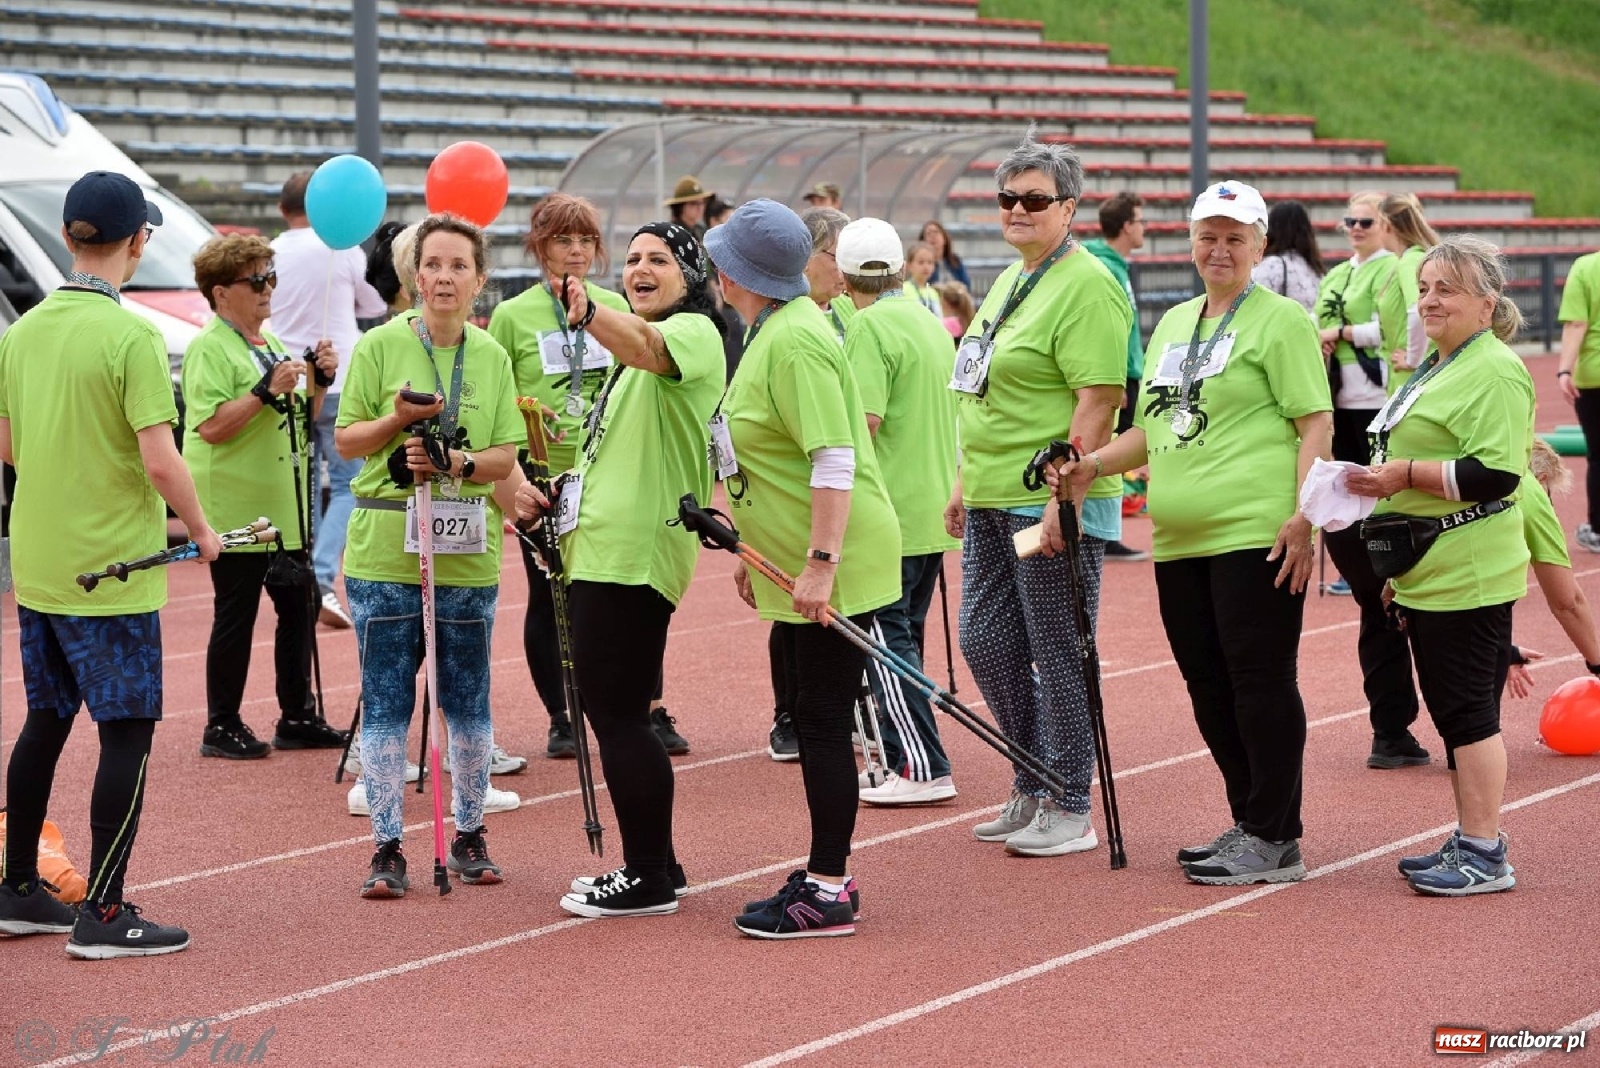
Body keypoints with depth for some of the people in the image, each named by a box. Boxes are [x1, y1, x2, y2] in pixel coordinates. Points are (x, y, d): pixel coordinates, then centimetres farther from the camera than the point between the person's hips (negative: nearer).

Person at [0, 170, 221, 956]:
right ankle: (103, 914, 0)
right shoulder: (132, 337, -17)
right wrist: (201, 531, -6)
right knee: (128, 731, 0)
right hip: (112, 570, -7)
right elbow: (160, 459, -21)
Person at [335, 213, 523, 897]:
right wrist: (399, 419, -16)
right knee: (385, 703, 0)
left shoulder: (492, 357, 7)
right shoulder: (380, 346, -2)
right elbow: (346, 440, 1)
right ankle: (386, 847, 7)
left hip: (467, 554, 2)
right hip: (384, 552, -2)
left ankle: (469, 835, 22)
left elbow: (505, 456, 5)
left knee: (468, 699, 9)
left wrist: (458, 463, -15)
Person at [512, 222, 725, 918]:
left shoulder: (694, 331, -8)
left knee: (616, 713, -9)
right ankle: (654, 866, 22)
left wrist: (590, 315, -53)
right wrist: (555, 494, 21)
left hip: (635, 553, -11)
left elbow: (646, 347, -34)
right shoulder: (636, 347, 24)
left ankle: (648, 880, -2)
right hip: (601, 547, 11)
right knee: (615, 711, 13)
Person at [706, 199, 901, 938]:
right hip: (797, 567, 10)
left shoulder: (795, 341, -18)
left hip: (833, 569, -10)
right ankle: (825, 875, 23)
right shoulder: (771, 332, 13)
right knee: (810, 721, 14)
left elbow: (835, 460, -24)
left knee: (823, 722, -6)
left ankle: (827, 895, -1)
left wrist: (821, 564, -26)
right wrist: (755, 551, 25)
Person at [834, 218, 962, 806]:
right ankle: (900, 757, 20)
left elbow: (864, 420, -23)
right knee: (901, 637, 16)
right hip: (934, 508, 9)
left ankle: (924, 769, -9)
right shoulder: (930, 323, 14)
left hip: (888, 510, -9)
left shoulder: (868, 326, -13)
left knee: (885, 638, -6)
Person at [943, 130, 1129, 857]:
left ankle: (1069, 810, 7)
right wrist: (965, 482, 21)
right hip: (993, 499, 10)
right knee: (985, 642, 13)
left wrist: (1063, 498, -24)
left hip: (1053, 503, -10)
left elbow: (1098, 400, -20)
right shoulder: (1010, 281, 16)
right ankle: (1033, 788, 26)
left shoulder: (1086, 285, -13)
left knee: (1058, 654, -2)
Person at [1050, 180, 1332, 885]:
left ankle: (1275, 842, 0)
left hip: (1255, 535, -8)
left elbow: (1315, 423, -8)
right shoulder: (1174, 323, 20)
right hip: (1180, 538, 8)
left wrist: (1303, 516, -18)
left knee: (1259, 680, -5)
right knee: (1208, 686, 11)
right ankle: (1247, 824, 22)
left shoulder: (1280, 320, -2)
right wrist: (1094, 465, 9)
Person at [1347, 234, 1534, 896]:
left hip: (1467, 574, -10)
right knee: (1451, 707, 14)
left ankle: (1484, 857, -2)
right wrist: (1381, 481, 19)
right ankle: (1471, 841, 21)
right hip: (1428, 572, 10)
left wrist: (1404, 474, -22)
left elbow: (1495, 474, -23)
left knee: (1467, 708, -7)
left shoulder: (1494, 372, -14)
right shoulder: (1437, 366, 17)